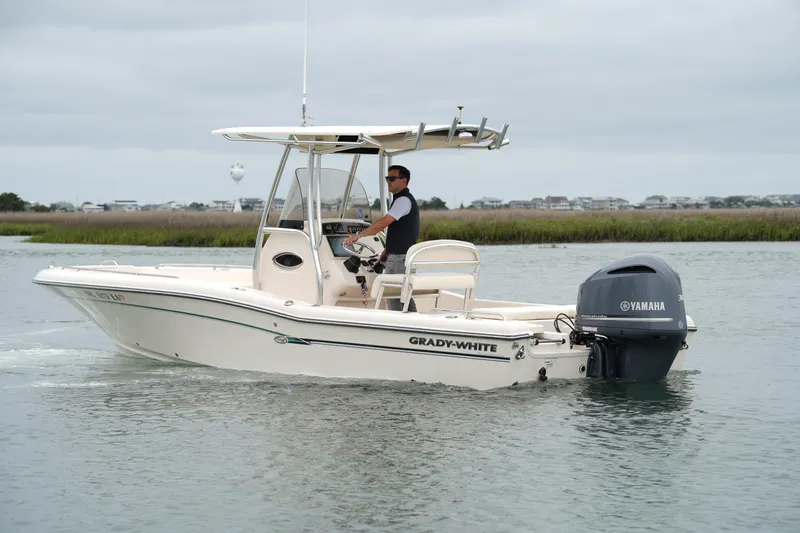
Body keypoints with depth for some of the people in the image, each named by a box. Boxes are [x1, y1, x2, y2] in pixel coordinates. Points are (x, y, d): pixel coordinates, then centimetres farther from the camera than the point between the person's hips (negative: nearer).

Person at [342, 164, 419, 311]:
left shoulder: (404, 200, -15)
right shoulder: (406, 199, 18)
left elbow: (383, 223, -23)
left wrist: (358, 235, -20)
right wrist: (387, 250, 15)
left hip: (399, 257, -10)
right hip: (402, 256, 10)